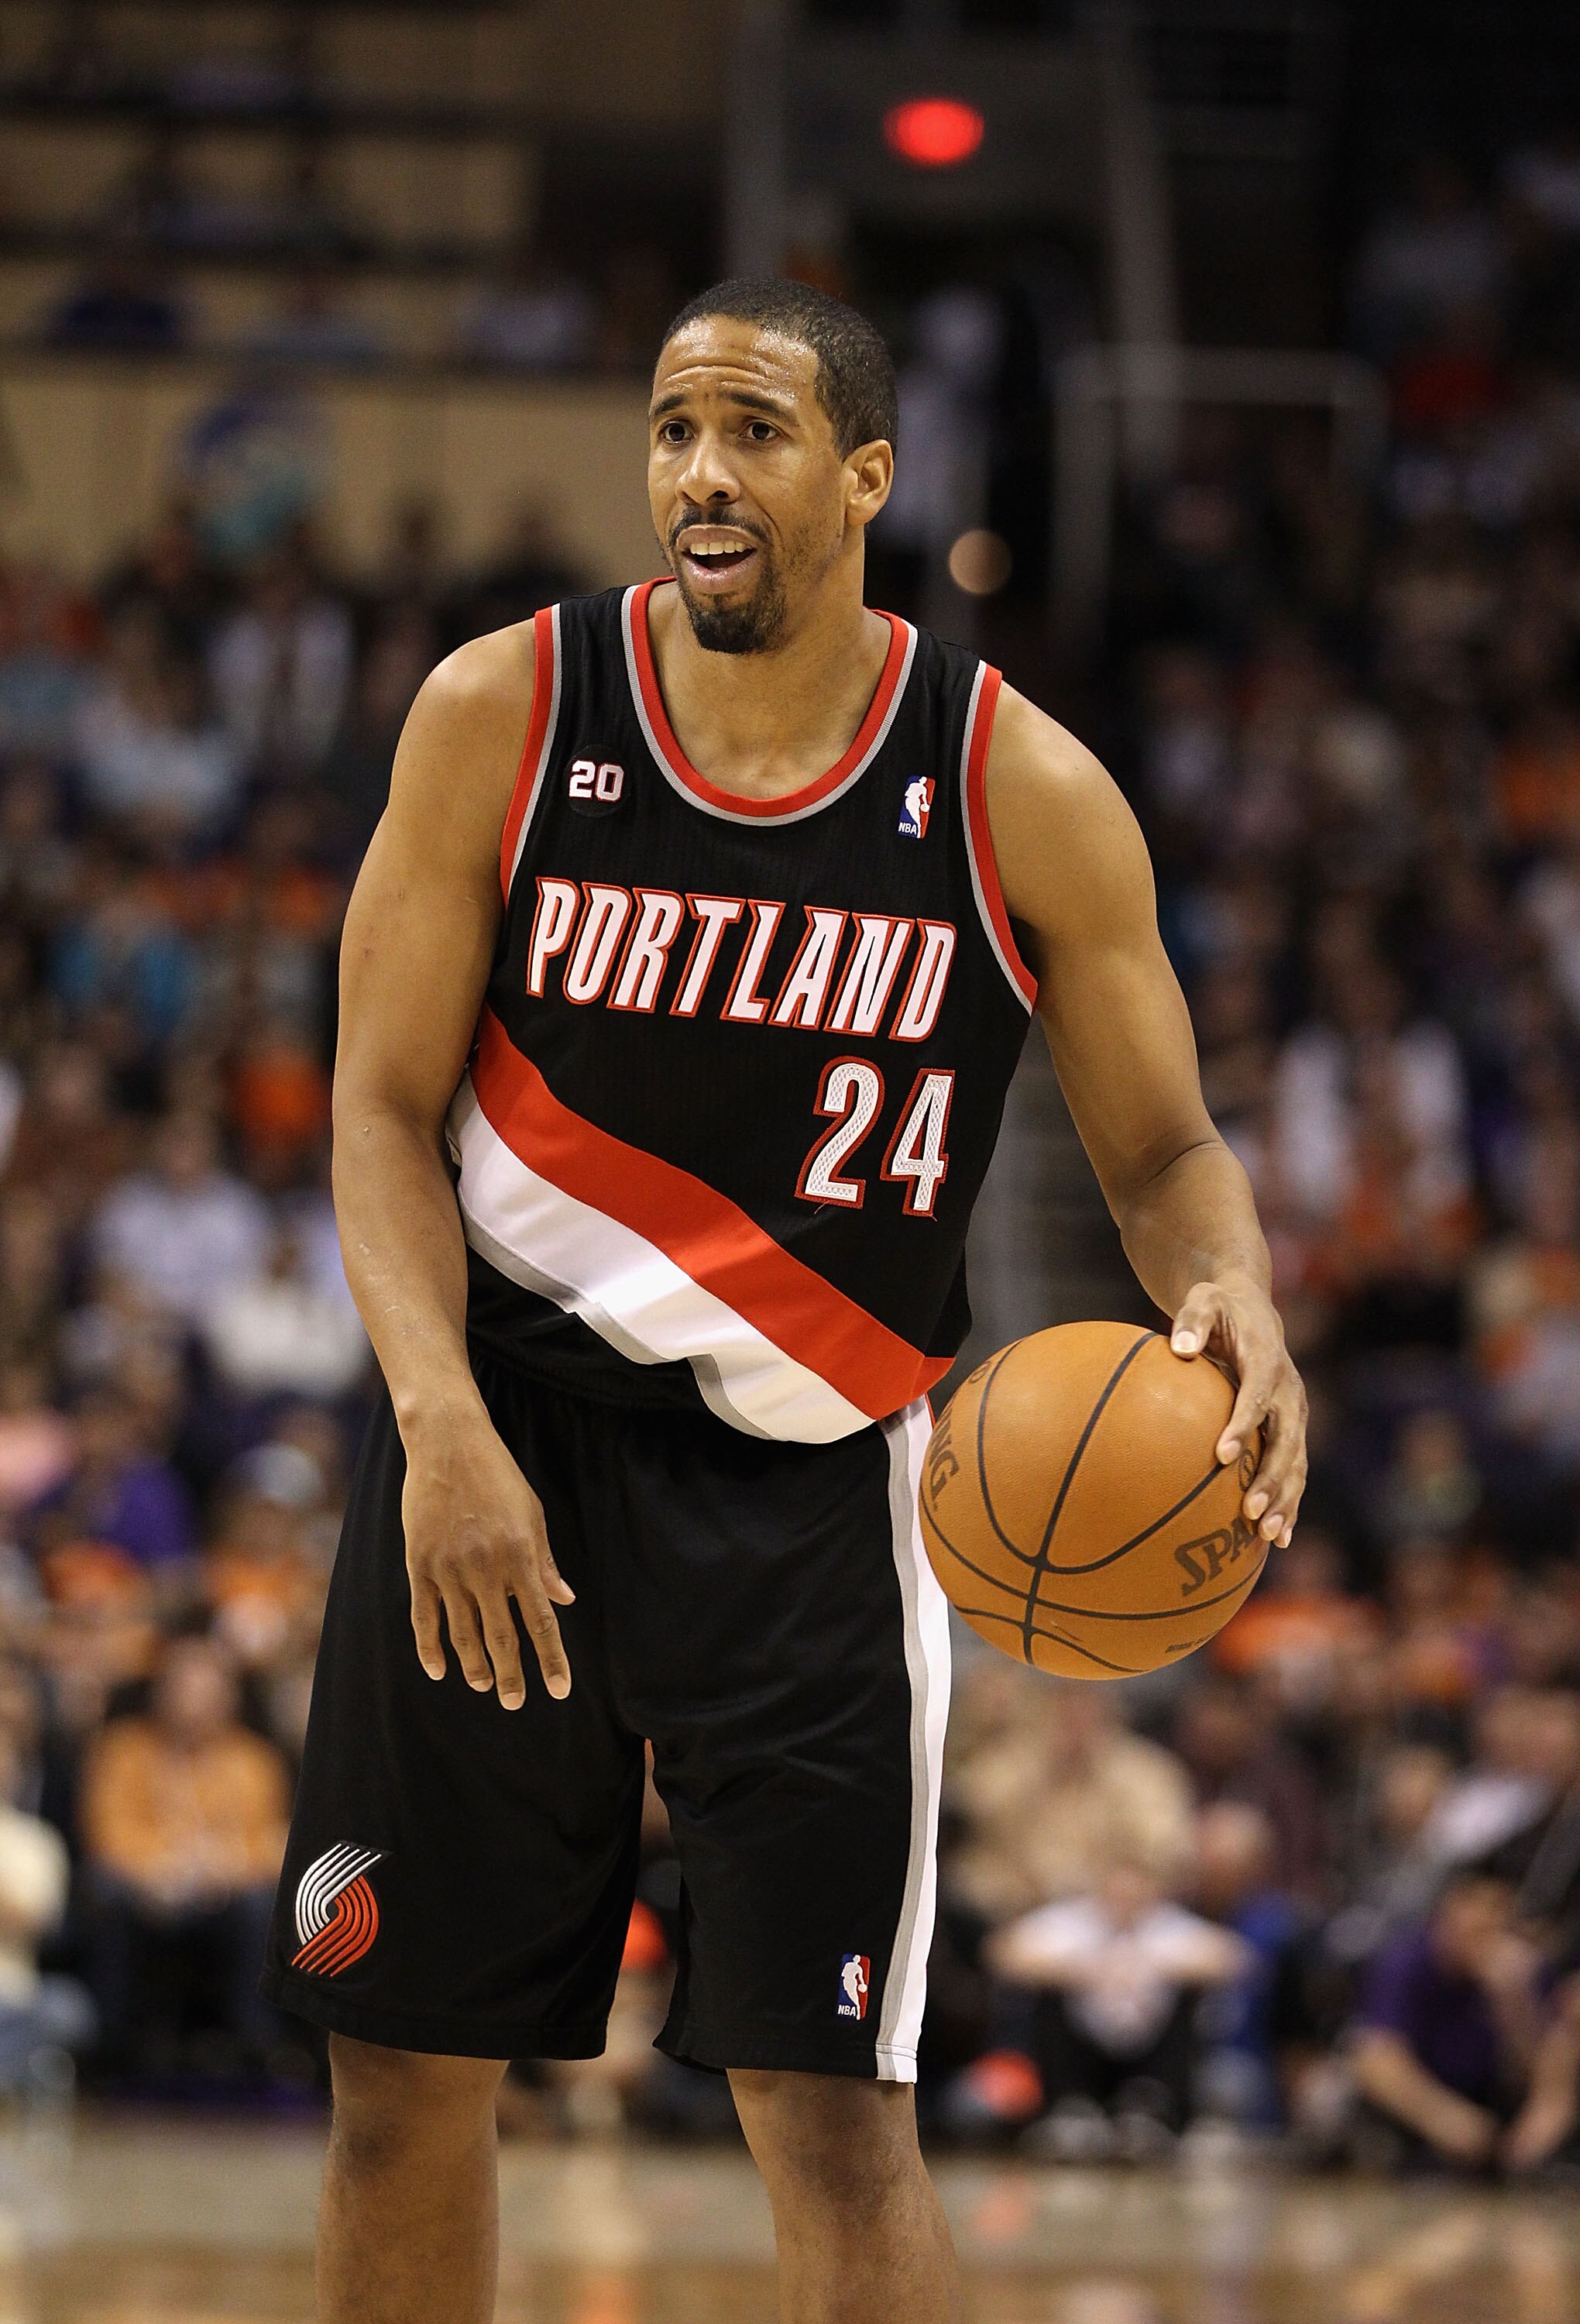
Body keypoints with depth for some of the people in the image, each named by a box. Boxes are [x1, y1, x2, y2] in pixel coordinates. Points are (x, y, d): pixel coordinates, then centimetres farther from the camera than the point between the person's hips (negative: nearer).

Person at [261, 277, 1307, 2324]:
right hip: (494, 1441, 2)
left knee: (834, 2116, -9)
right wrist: (442, 1420, -18)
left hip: (804, 1484, -1)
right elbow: (386, 1108, -3)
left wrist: (1235, 1305, -22)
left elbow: (1162, 1151, 2)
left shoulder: (1022, 794, -6)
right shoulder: (502, 715, -5)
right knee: (403, 2075, 8)